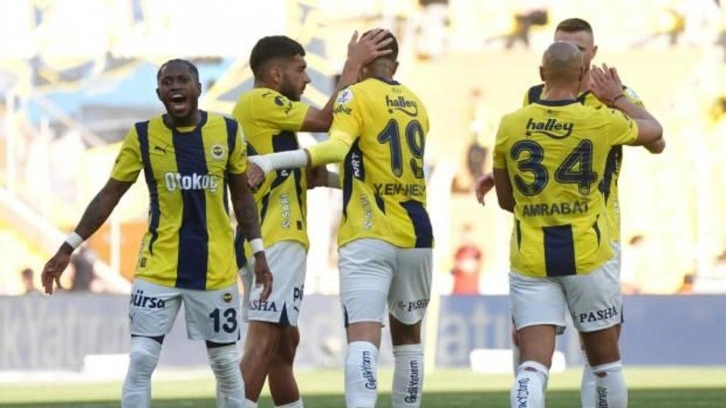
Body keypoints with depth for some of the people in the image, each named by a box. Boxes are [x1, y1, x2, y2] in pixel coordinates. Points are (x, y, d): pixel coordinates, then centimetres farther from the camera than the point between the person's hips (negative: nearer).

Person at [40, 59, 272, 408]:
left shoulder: (227, 131, -1)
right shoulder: (143, 136, -3)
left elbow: (242, 197, 9)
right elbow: (108, 196, 1)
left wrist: (258, 253, 3)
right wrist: (68, 248, -3)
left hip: (216, 268, 1)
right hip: (158, 267, -1)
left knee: (226, 363, 8)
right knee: (141, 360, -8)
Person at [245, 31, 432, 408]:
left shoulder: (356, 96, -2)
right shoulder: (416, 105, 16)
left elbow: (337, 147, -21)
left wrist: (273, 160, -30)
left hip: (369, 237, -5)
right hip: (417, 235, 5)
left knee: (362, 339, -15)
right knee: (408, 337, 19)